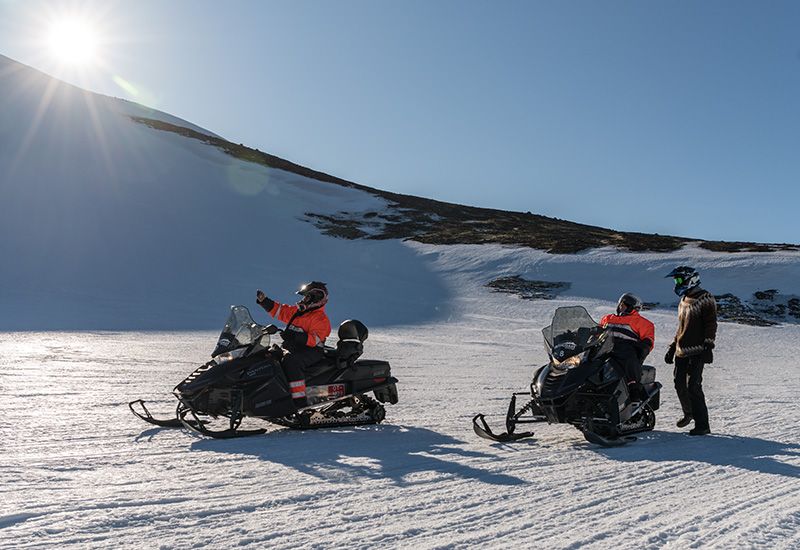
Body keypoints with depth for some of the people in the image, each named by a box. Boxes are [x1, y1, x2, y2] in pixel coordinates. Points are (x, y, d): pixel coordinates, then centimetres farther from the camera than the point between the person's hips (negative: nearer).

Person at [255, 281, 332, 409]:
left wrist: (295, 336, -31)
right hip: (291, 348, 9)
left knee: (292, 361, -37)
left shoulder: (321, 319, -7)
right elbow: (279, 310, 26)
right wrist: (264, 301, 14)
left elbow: (314, 340, -20)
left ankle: (299, 399, -41)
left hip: (311, 351, -9)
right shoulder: (296, 311, 19)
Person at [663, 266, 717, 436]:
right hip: (681, 352, 8)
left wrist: (707, 346, -21)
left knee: (693, 386, -11)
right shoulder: (683, 301, 18)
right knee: (680, 384, 12)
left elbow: (711, 326, -13)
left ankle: (702, 424, -4)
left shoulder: (705, 299, -7)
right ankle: (688, 412, 34)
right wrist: (672, 348, 23)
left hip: (696, 352, -8)